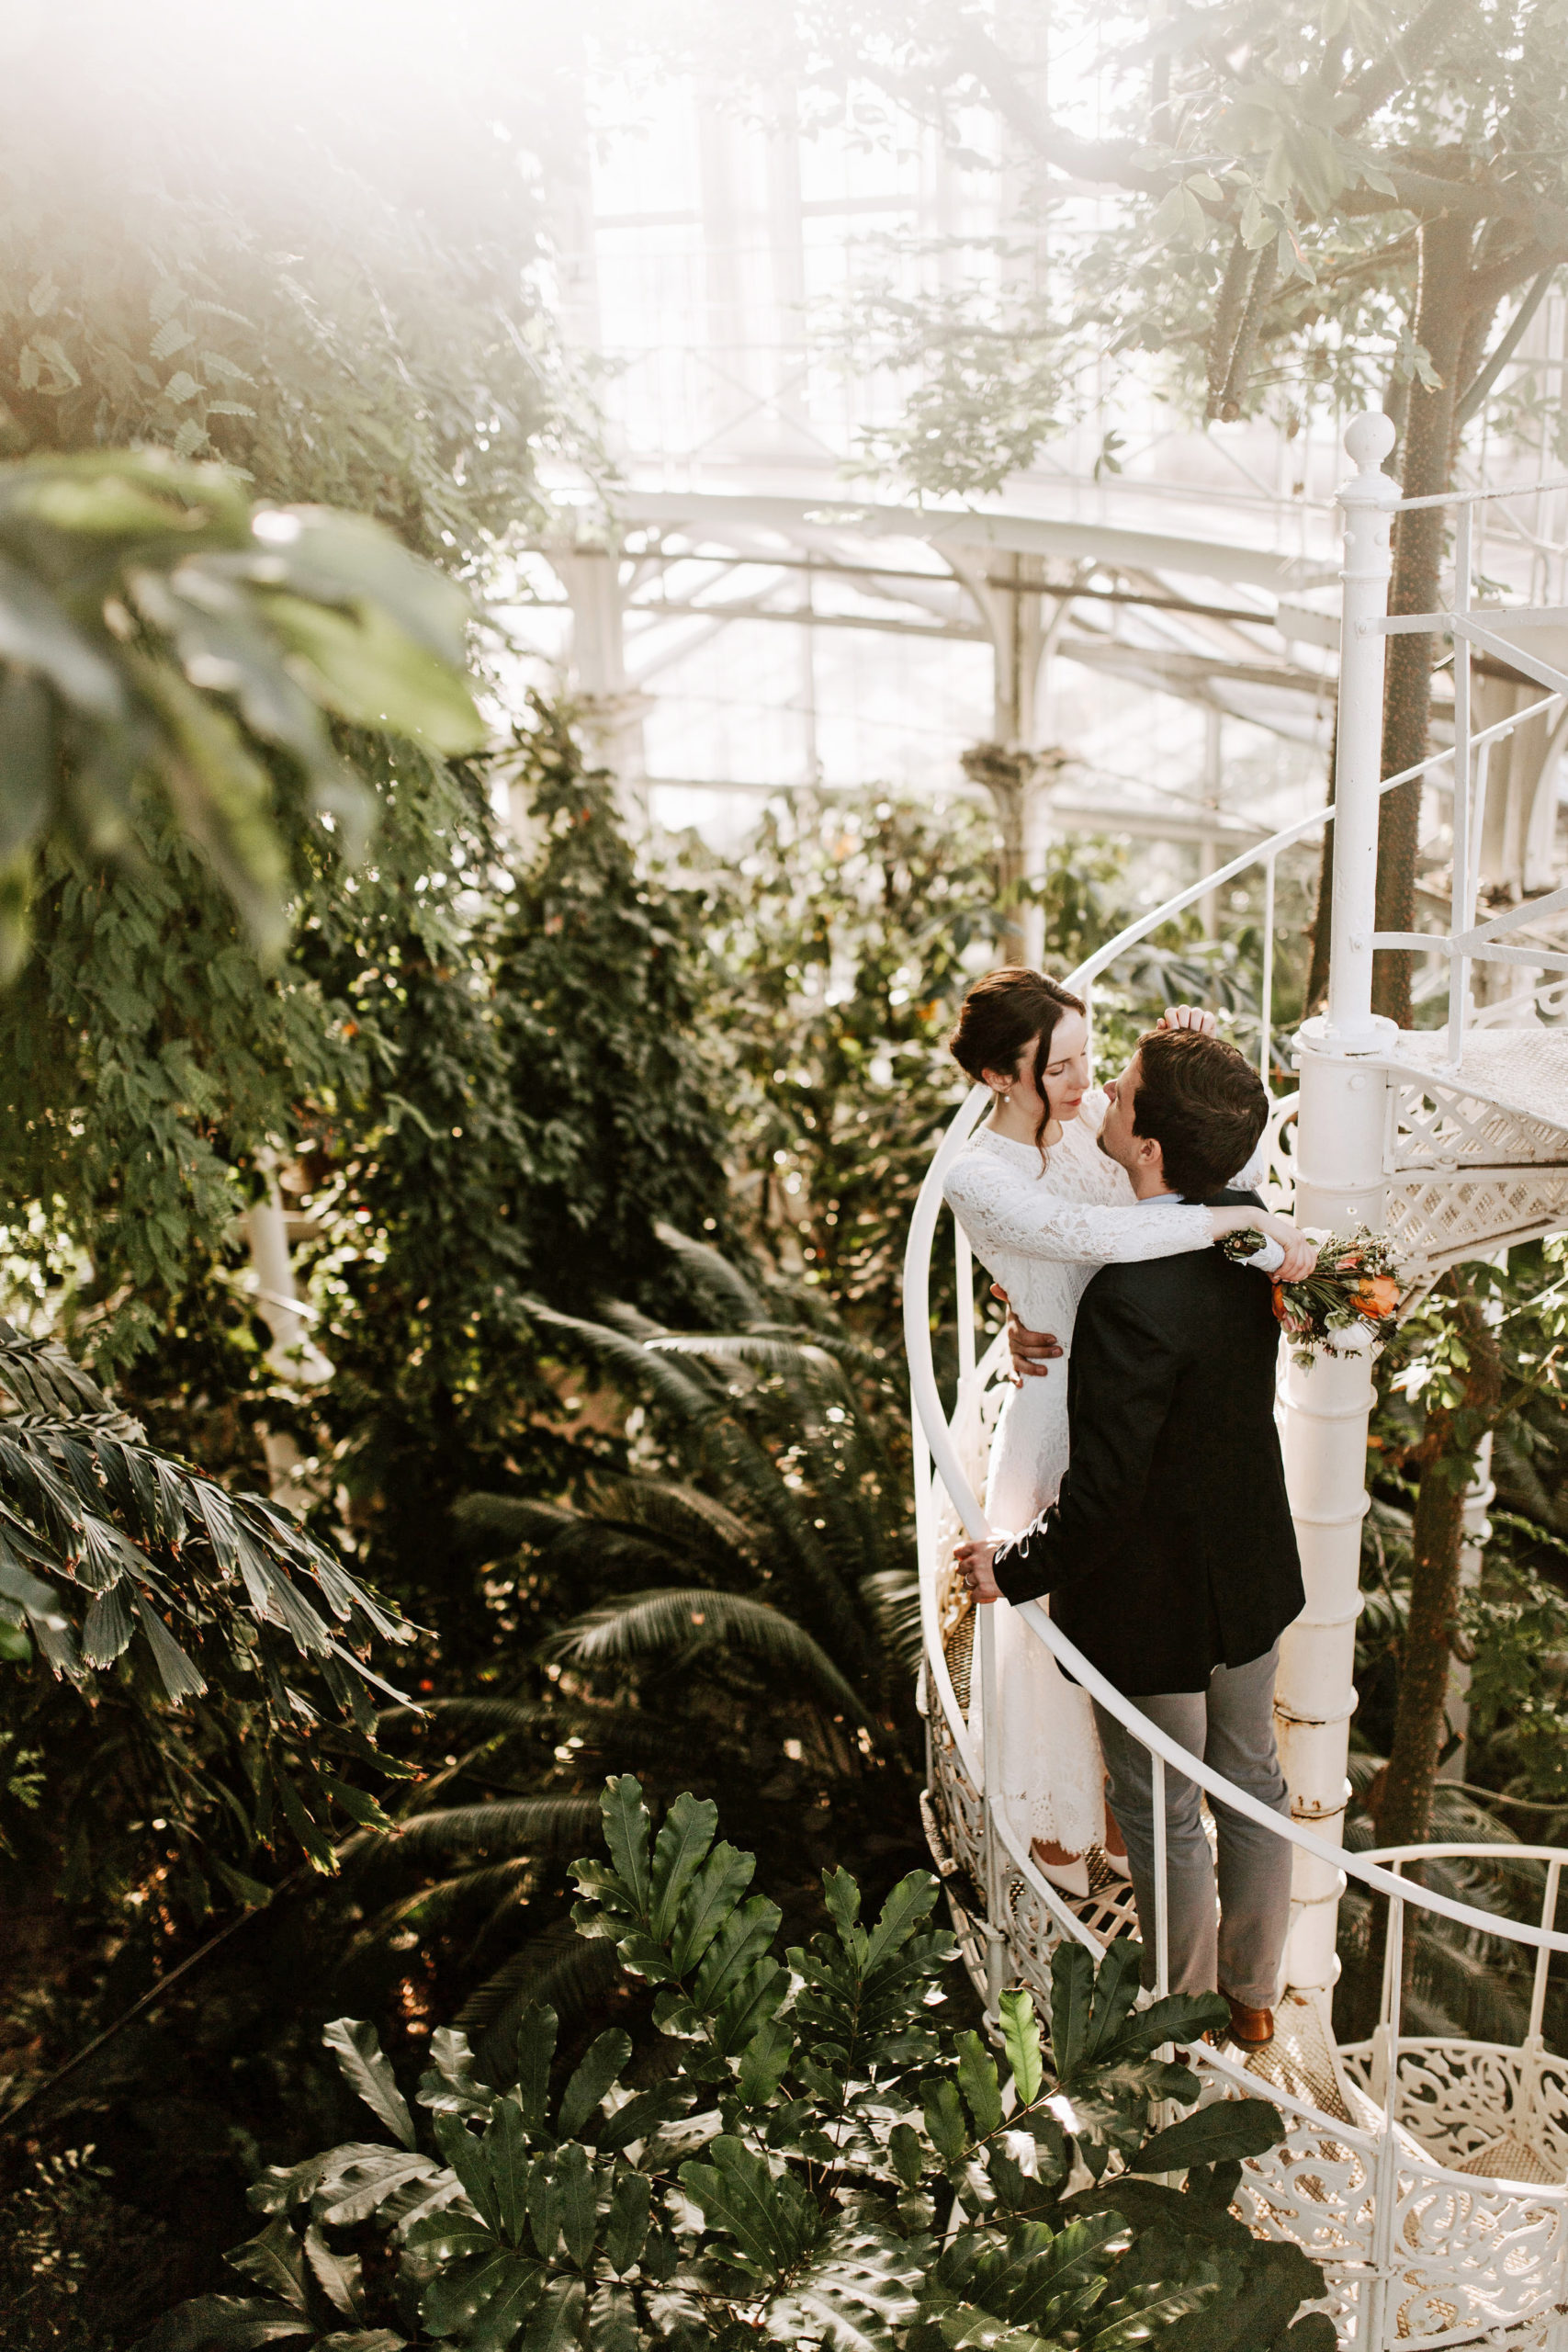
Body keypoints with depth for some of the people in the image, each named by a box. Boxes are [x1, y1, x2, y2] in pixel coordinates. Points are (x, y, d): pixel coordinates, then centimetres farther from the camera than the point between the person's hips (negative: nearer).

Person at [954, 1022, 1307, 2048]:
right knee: (1253, 1786, 24)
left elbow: (1101, 1489, -29)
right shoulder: (1251, 1228, -10)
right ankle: (1254, 1996, 46)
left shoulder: (1134, 1297, -35)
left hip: (1154, 1604, -7)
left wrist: (1013, 1570, -12)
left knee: (1165, 1820, 16)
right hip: (1255, 1577, 8)